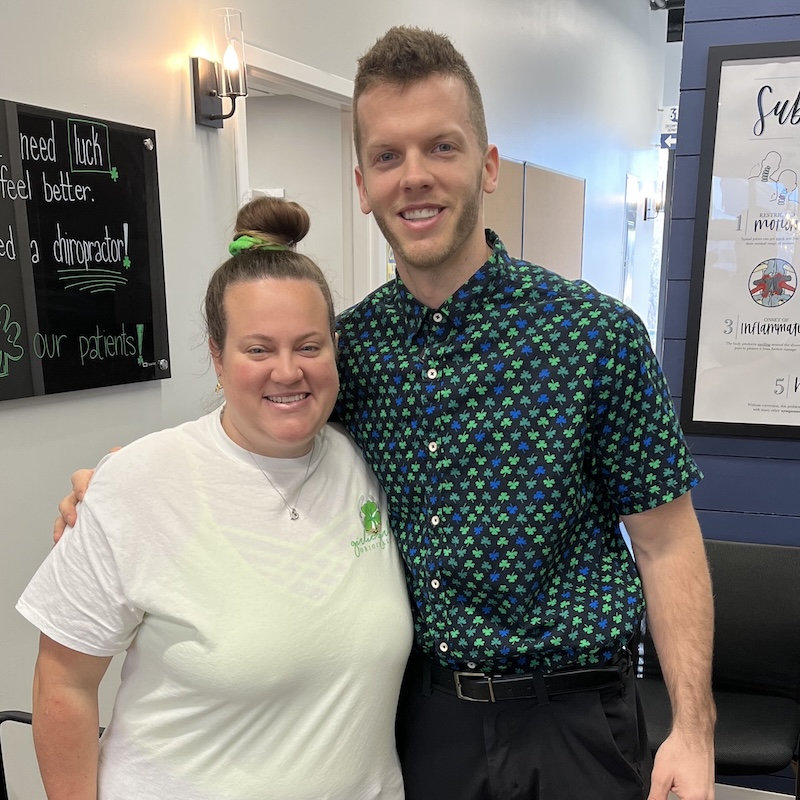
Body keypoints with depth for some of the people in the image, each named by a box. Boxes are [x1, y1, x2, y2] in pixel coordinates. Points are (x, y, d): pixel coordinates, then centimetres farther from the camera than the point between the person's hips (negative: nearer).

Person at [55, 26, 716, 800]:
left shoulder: (598, 332, -13)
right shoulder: (346, 344, -4)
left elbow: (665, 540, -8)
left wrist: (692, 727, -12)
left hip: (565, 722, -2)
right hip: (409, 708, 3)